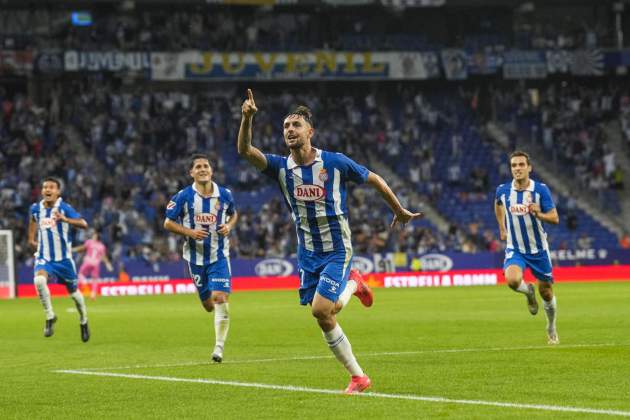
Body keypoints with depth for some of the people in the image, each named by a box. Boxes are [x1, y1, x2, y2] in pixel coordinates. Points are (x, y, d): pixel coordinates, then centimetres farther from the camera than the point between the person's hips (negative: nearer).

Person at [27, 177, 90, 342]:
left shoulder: (64, 208, -15)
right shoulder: (36, 208, -2)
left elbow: (84, 224, -28)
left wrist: (64, 219, -42)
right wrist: (31, 238, 17)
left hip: (63, 258, -2)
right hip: (44, 257, 2)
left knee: (73, 291, 11)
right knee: (39, 280, -29)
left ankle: (83, 322, 39)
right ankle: (50, 317, -12)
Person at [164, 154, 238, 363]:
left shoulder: (225, 195, -3)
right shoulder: (183, 197, -8)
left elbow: (233, 214, 16)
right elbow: (168, 223, -2)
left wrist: (229, 226, -6)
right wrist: (189, 232, -17)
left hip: (219, 254, 0)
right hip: (196, 256, 1)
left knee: (220, 298, -17)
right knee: (208, 304, 8)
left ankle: (219, 347, -8)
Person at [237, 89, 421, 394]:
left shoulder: (334, 162, -10)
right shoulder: (281, 167, -3)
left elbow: (374, 180, 4)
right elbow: (245, 150, -18)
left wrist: (400, 212, 13)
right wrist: (247, 118, -34)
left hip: (337, 249, -4)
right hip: (307, 252, 4)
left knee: (320, 309, -19)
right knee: (325, 319, 3)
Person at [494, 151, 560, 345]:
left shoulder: (541, 189, -13)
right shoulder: (503, 190, -6)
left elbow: (555, 218, -14)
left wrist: (539, 214, -34)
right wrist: (502, 228, 18)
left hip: (538, 249, -1)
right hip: (515, 249, 1)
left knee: (546, 292, 7)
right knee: (512, 280, -28)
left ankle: (552, 329, 34)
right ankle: (528, 292, 9)